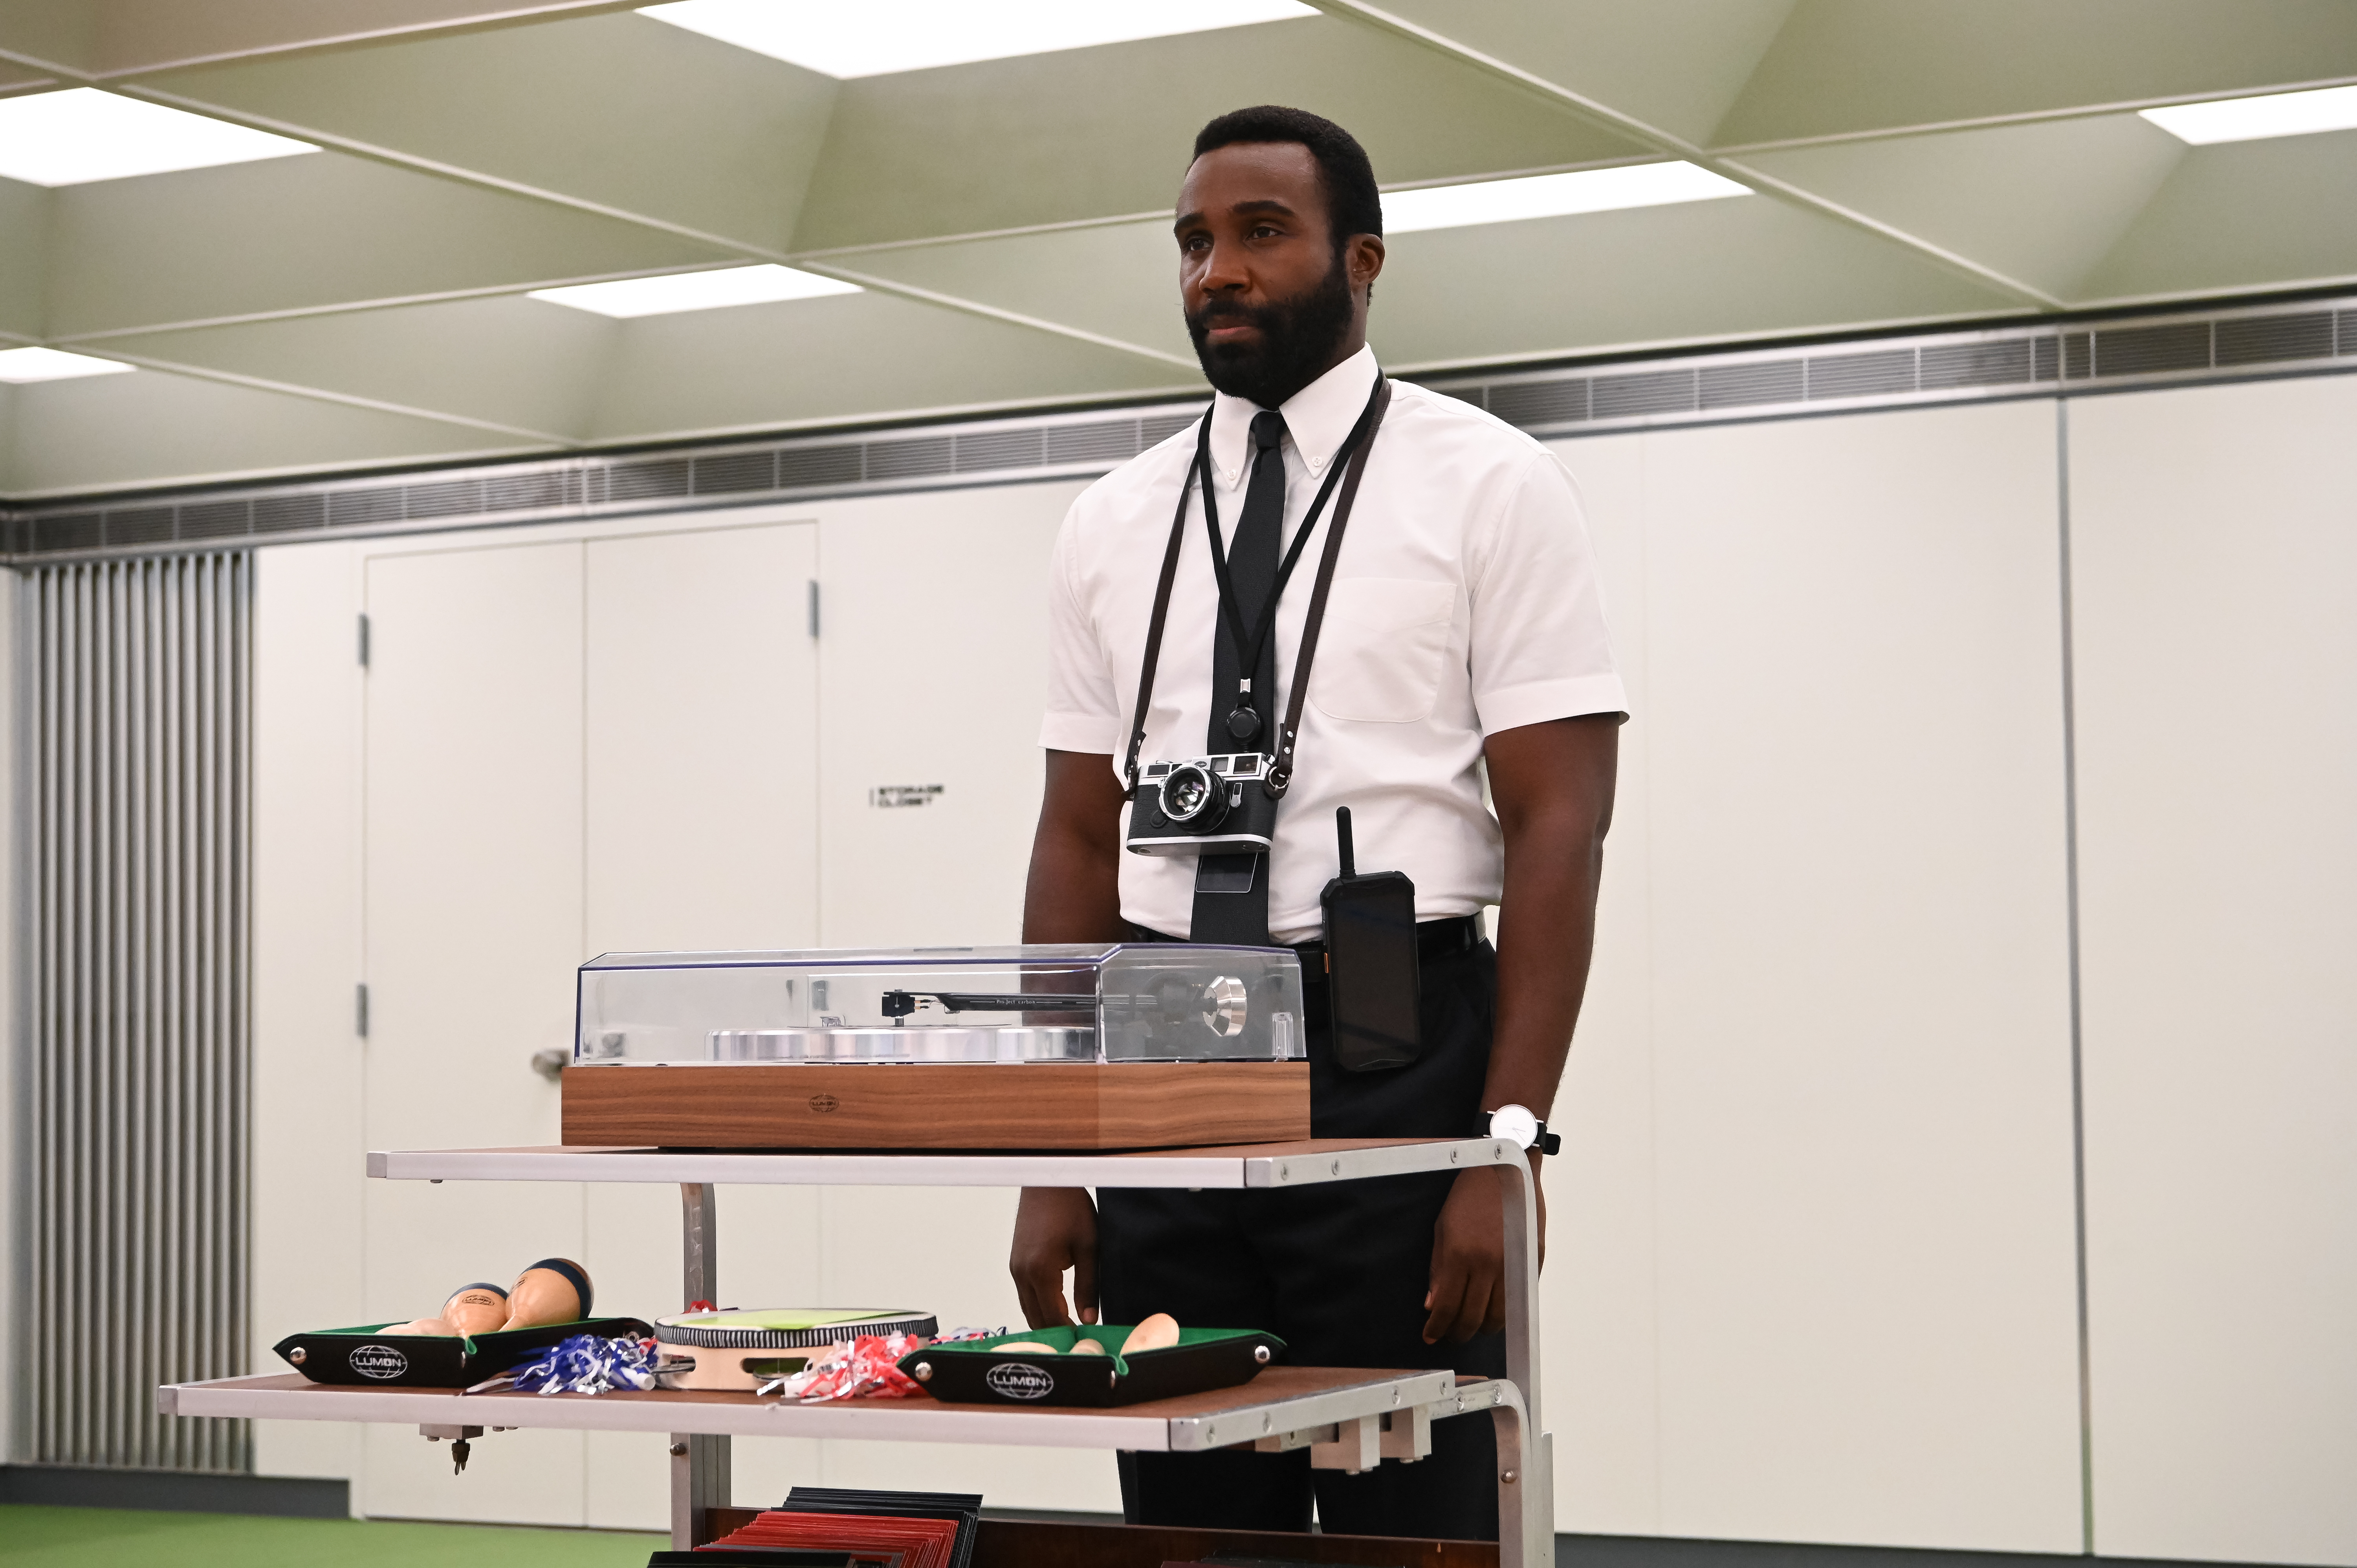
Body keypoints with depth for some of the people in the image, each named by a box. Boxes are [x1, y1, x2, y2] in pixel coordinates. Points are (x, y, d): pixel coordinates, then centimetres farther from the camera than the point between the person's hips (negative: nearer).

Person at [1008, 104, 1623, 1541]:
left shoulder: (1488, 487, -2)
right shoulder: (1115, 524, 12)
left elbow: (1558, 826, -7)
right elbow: (1078, 842, 12)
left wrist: (1508, 1151, -16)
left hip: (1395, 1060, -4)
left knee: (1416, 1530, 0)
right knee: (1185, 1526, 9)